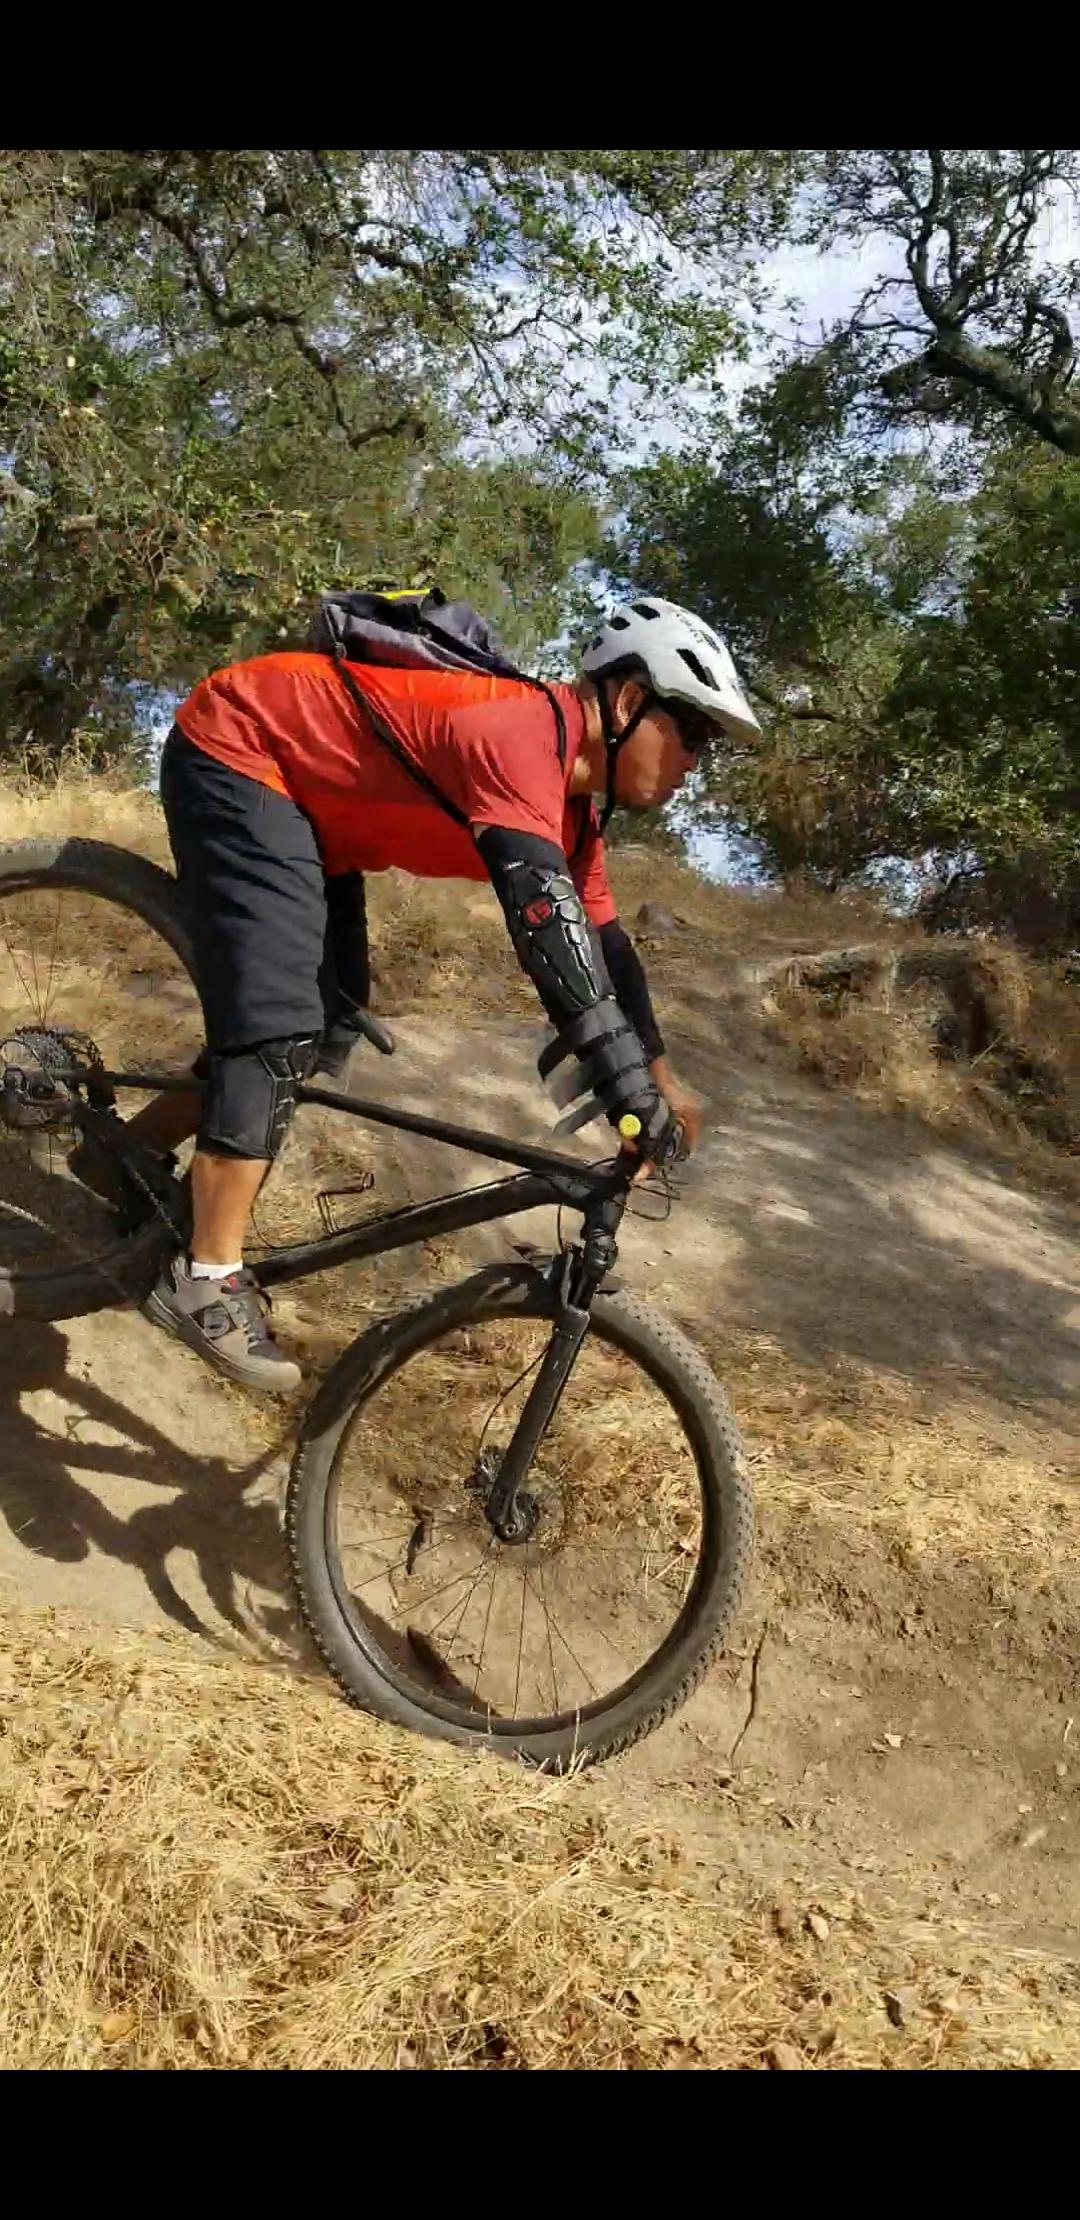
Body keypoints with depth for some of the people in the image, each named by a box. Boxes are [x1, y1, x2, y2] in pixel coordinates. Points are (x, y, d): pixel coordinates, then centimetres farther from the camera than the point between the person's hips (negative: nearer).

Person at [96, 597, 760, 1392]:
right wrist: (631, 1081, -45)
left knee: (327, 1029, 7)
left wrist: (661, 1077, 9)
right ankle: (206, 1279, -13)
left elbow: (602, 938, 9)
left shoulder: (570, 802, 2)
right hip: (237, 752, -10)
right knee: (281, 1027, -21)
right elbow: (543, 914, -41)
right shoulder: (523, 736, -28)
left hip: (309, 794, 10)